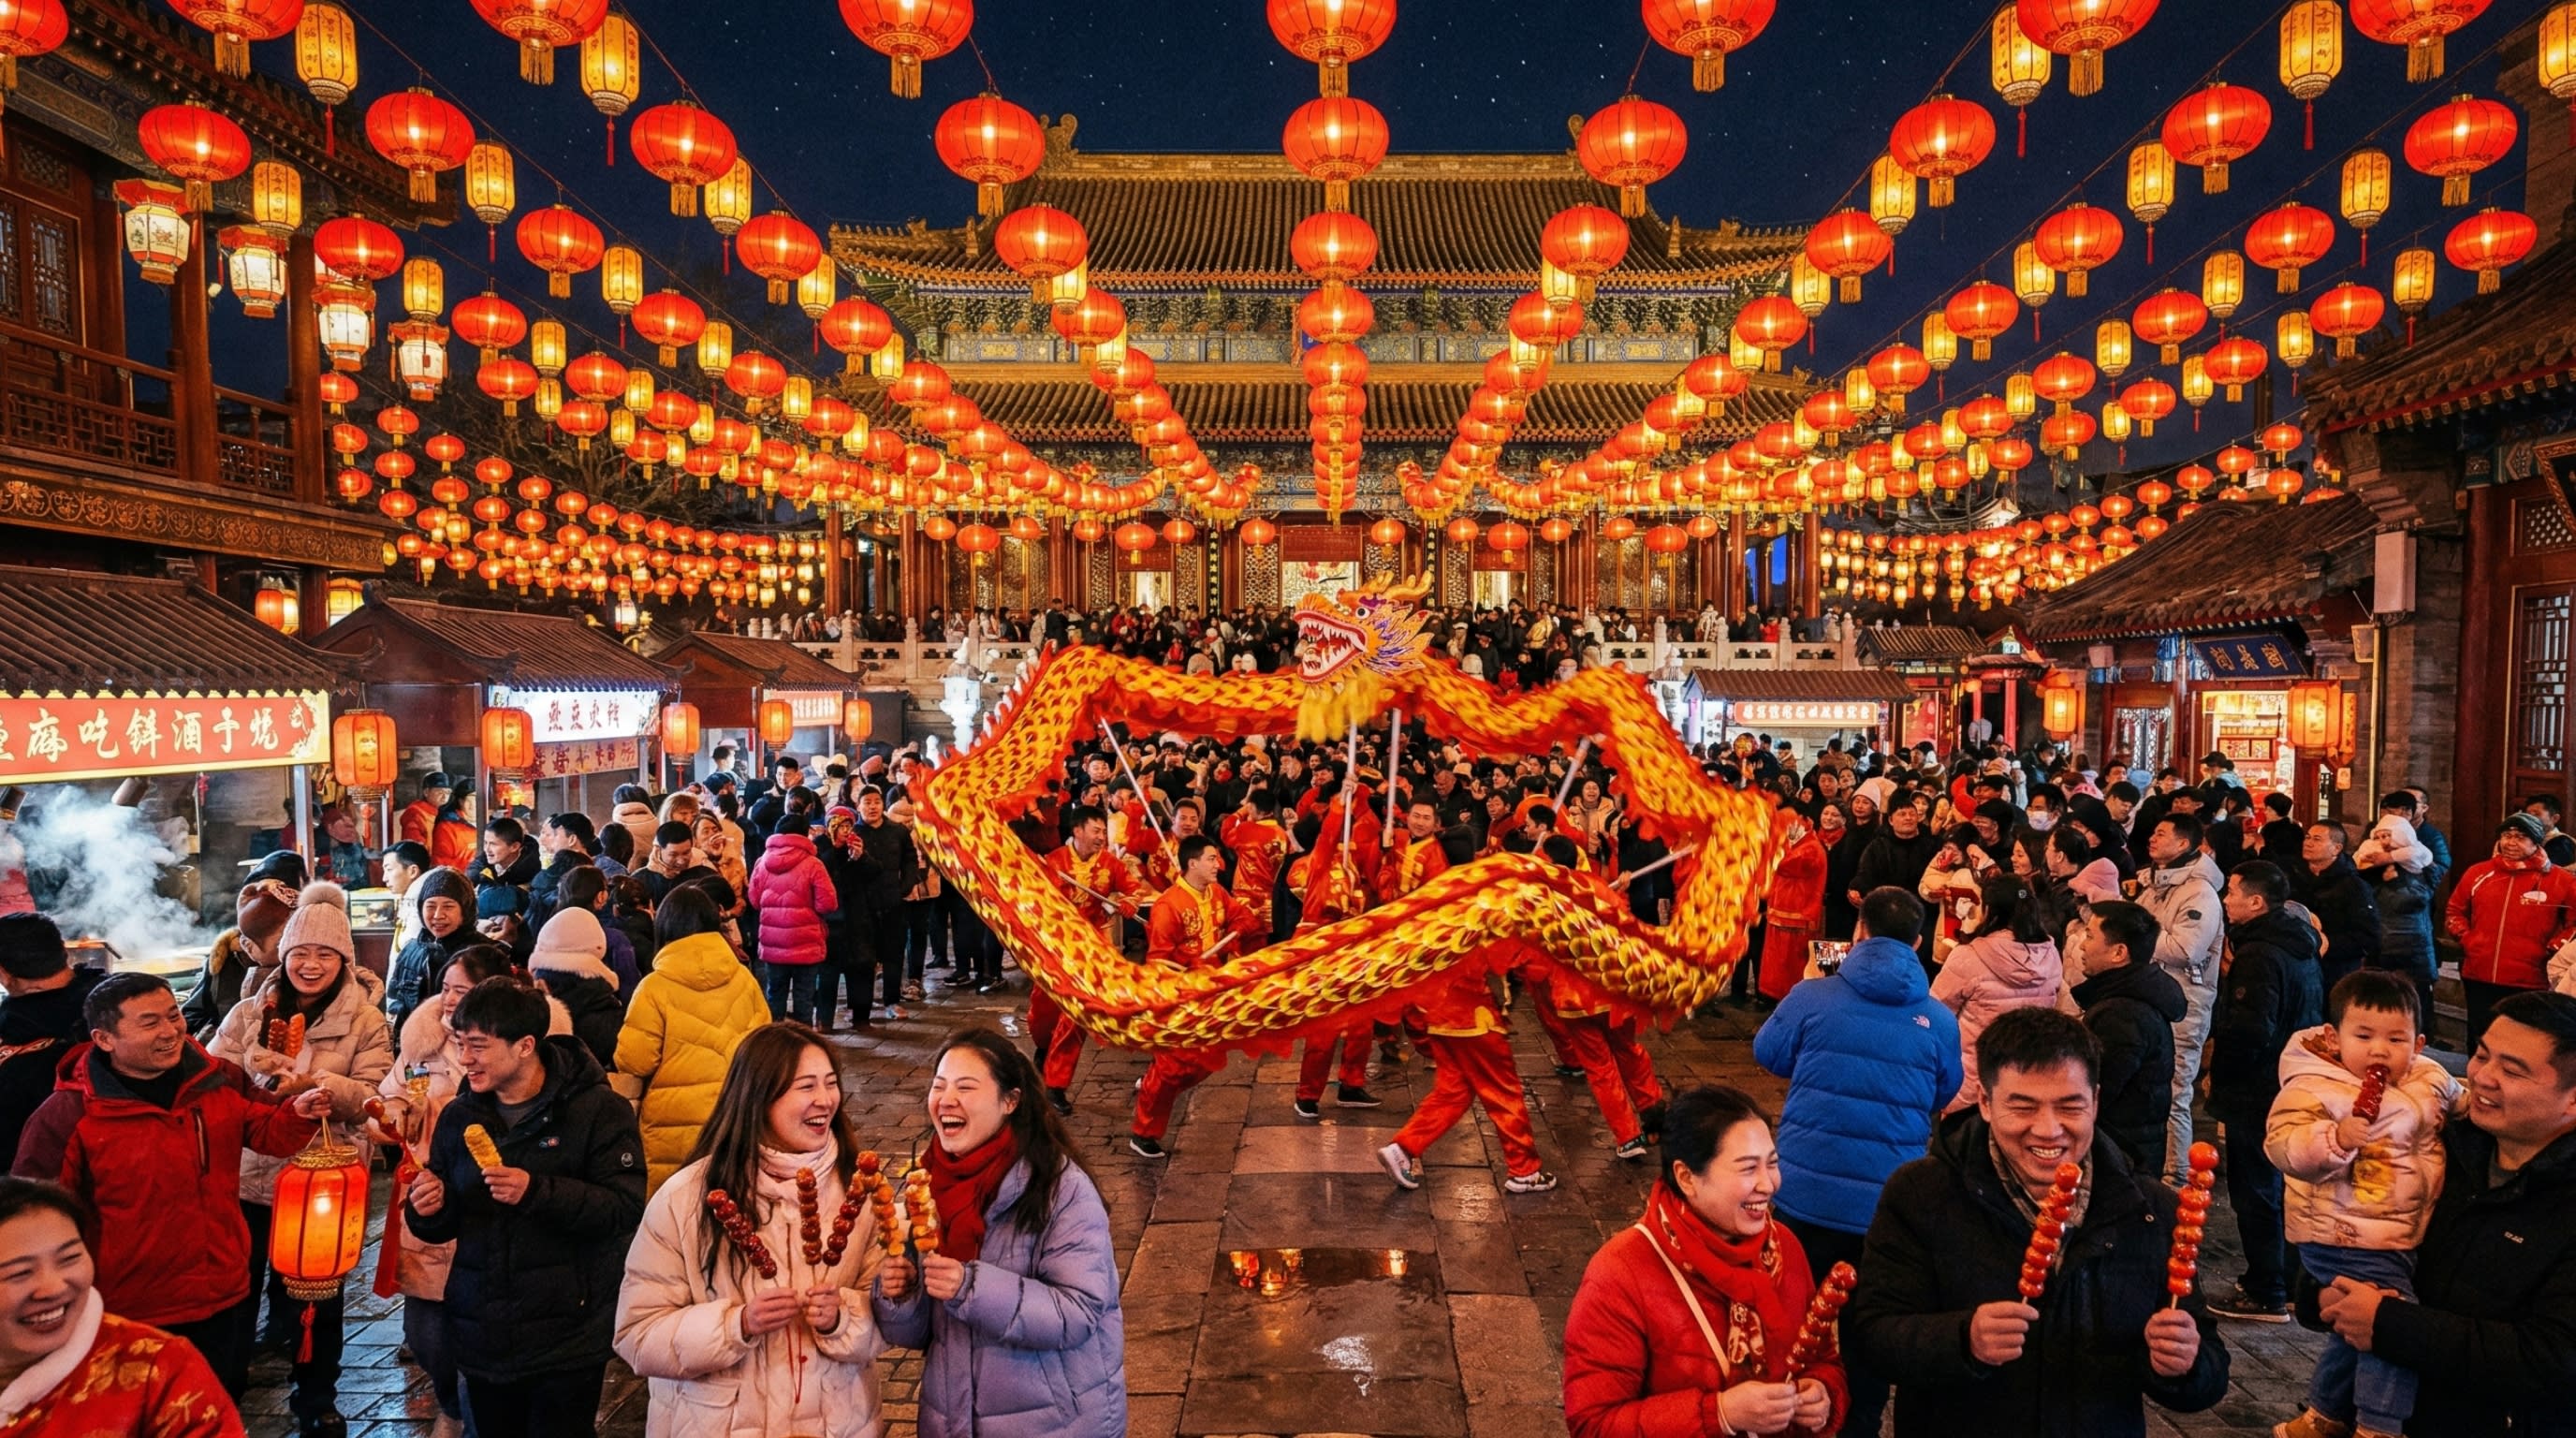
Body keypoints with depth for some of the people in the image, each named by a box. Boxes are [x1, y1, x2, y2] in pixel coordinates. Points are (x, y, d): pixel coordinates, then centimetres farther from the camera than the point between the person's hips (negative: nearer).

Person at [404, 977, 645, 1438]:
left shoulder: (599, 1110, -11)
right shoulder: (458, 1116, 6)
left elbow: (626, 1208, -19)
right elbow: (444, 1226, 15)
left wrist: (536, 1192, -28)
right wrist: (429, 1209, -8)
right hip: (482, 1339, 5)